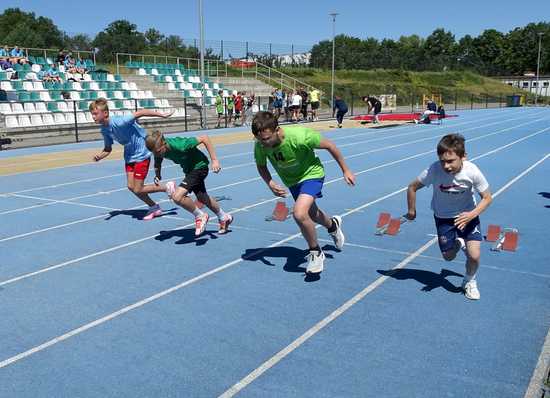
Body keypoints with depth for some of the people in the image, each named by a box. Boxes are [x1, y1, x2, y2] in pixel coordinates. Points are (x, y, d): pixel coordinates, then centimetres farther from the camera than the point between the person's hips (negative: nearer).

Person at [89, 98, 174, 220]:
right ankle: (154, 208, 24)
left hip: (141, 154, -8)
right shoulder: (104, 130, -4)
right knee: (131, 186, 6)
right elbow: (108, 149, 8)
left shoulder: (119, 122, -29)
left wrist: (162, 115, -22)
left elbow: (140, 112, -26)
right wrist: (99, 156, -13)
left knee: (138, 190, -7)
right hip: (129, 156, 8)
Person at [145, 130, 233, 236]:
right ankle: (224, 218, 48)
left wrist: (214, 160, -30)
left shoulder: (180, 145, -36)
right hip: (189, 169, 8)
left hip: (199, 166, -8)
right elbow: (157, 164, 6)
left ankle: (200, 216, 1)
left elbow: (204, 138, -30)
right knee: (202, 198, 25)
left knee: (177, 196, -23)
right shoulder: (158, 149, -16)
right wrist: (157, 175, -13)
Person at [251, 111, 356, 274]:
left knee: (299, 214, -27)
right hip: (291, 181, 6)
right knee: (311, 214, 24)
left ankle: (315, 253, -2)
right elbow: (261, 166, -4)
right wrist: (270, 184, -23)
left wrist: (345, 170, -13)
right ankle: (333, 225, 59)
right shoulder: (260, 145, -25)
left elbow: (329, 145, -22)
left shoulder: (299, 136, -38)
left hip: (311, 173, -5)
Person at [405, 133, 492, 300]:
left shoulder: (472, 171, -29)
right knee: (448, 256, 9)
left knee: (474, 255, -12)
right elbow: (412, 187, -13)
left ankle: (469, 282, 21)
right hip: (443, 216, 1)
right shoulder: (434, 170, -30)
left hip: (467, 215, -1)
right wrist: (411, 210, -2)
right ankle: (458, 243, 46)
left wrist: (471, 214, -30)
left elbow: (487, 197, -14)